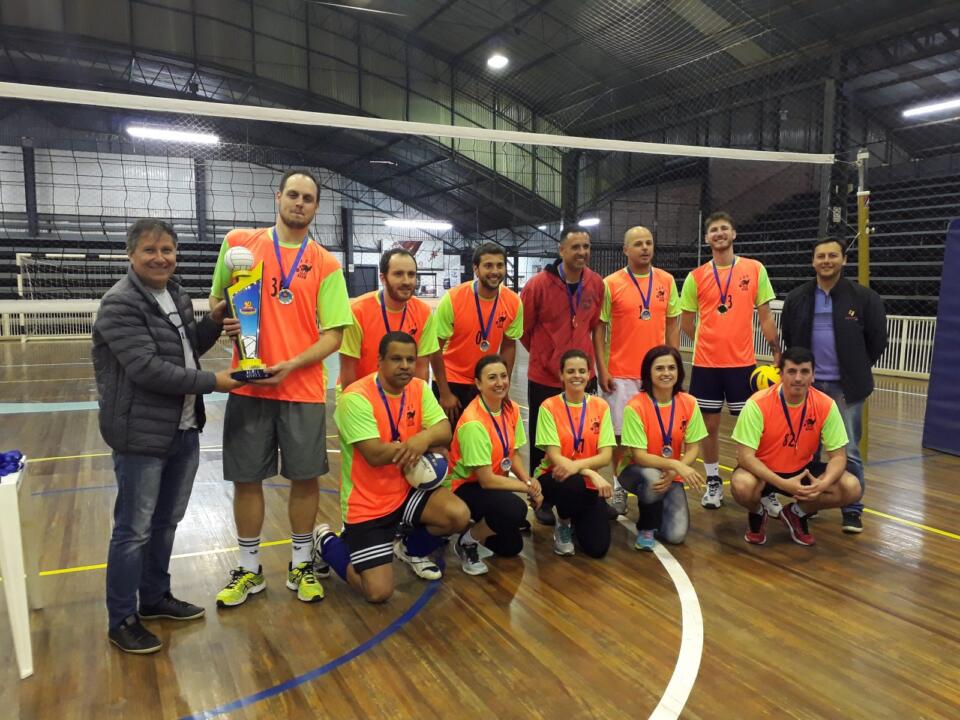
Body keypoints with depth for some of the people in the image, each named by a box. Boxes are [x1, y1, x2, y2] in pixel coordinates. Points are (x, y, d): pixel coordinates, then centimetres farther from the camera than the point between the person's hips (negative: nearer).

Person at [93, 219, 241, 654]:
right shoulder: (120, 304, -15)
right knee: (134, 530, 3)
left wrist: (212, 324, 0)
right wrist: (211, 383, -20)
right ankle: (122, 621, 17)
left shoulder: (175, 296, 10)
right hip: (141, 435, -8)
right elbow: (147, 367, -23)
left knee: (167, 522, 18)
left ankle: (155, 597, 35)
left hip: (183, 431, 8)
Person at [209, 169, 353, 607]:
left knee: (305, 477, 7)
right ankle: (249, 570, 27)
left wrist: (290, 366, -16)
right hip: (248, 386, 1)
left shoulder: (326, 264, 1)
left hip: (303, 389, 0)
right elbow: (216, 301, 14)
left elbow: (333, 336, -2)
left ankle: (301, 565, 27)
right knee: (246, 478, 8)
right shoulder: (239, 242, 4)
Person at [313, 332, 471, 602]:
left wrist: (424, 438, -31)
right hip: (367, 504, -6)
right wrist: (424, 444, -17)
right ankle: (327, 543, 19)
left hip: (407, 489, 6)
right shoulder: (356, 398, -23)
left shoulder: (419, 388, -1)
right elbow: (375, 455, -29)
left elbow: (445, 432, -7)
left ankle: (413, 548, 17)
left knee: (459, 516, -17)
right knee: (379, 592, -10)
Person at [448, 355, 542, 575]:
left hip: (494, 484, 8)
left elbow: (513, 454, 4)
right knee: (515, 510, -33)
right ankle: (467, 542, -7)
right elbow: (486, 480, -27)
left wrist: (529, 480, -15)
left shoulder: (512, 409, -5)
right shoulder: (473, 422, -29)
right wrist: (528, 488, -19)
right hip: (465, 487, -8)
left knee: (511, 547, 9)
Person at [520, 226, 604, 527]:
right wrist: (547, 357, 5)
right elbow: (523, 328, -4)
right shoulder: (538, 284, -14)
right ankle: (542, 499, 26)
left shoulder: (596, 284, -2)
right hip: (544, 378, -3)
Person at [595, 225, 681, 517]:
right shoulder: (611, 283, -4)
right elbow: (599, 328, -3)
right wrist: (602, 370, -9)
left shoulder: (667, 281, 5)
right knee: (621, 433, 4)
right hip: (620, 373, -2)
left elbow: (672, 325, 10)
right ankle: (618, 487, 19)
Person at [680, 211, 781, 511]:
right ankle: (713, 483, 23)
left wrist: (777, 353, -1)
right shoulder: (696, 277, 2)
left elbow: (765, 316, 3)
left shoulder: (755, 270, 1)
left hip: (742, 362, -1)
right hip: (706, 363, 1)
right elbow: (686, 323, 9)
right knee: (710, 425, 8)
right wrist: (711, 344, 7)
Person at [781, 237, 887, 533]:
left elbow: (877, 340, 3)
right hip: (809, 384, 3)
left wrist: (857, 370, 7)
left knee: (848, 452, -2)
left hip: (846, 387, -3)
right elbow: (788, 336, 16)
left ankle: (852, 510, 11)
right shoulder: (797, 298, 3)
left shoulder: (864, 297, -5)